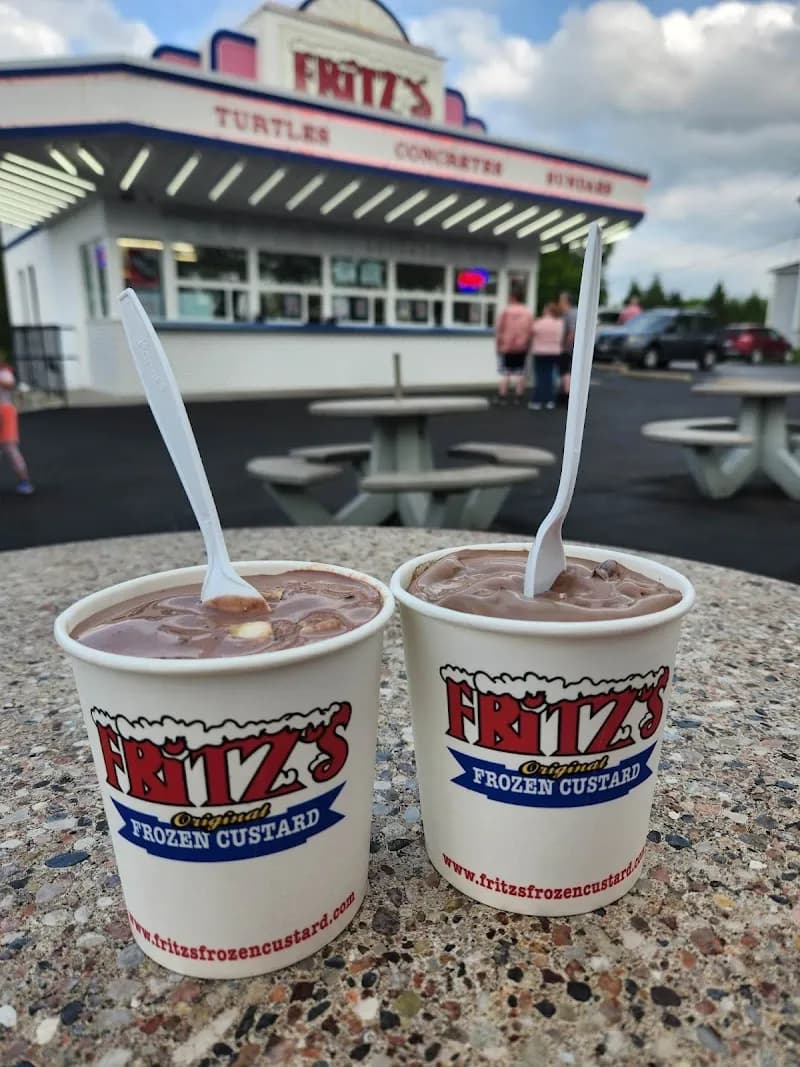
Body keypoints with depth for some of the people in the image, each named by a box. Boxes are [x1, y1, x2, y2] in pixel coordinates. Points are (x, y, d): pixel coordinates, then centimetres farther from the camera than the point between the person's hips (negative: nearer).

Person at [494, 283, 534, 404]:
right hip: (522, 348, 2)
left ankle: (502, 397, 2)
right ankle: (518, 398, 9)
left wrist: (498, 345, 3)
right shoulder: (528, 313, -1)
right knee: (520, 373, 8)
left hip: (506, 348, -2)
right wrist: (528, 346, 10)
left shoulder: (505, 311, -9)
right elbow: (531, 331, 0)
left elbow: (498, 330, -7)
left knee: (505, 373, 3)